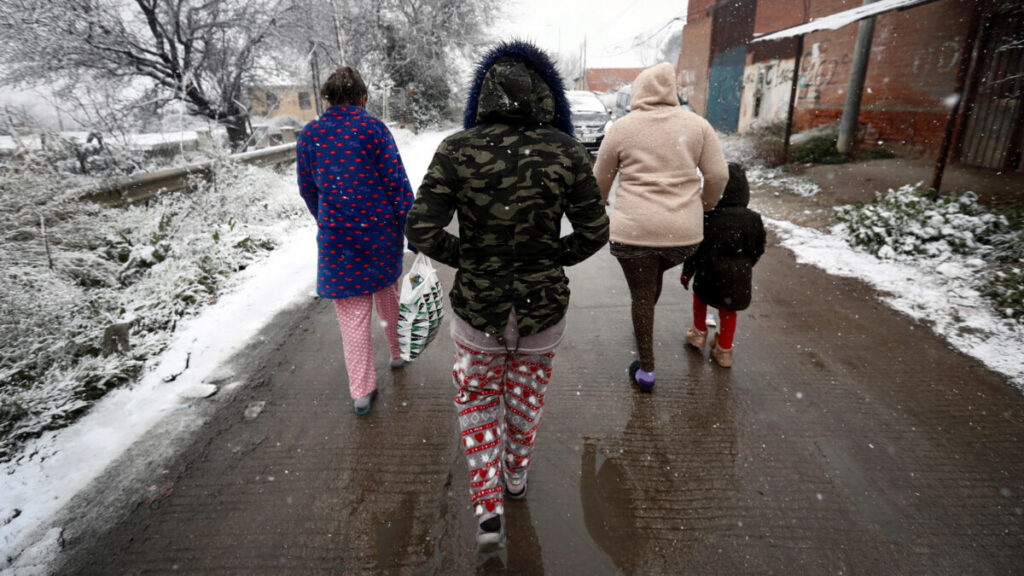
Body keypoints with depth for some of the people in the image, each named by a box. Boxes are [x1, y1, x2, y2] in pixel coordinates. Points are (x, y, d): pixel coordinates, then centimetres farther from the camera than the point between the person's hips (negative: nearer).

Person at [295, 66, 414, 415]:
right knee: (387, 293, 22)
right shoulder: (373, 127, -6)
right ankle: (398, 352, 42)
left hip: (336, 236, 1)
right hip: (380, 229, -1)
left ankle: (361, 391, 9)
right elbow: (396, 182, -9)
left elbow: (307, 189, 12)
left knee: (352, 313, 6)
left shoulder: (309, 134, 3)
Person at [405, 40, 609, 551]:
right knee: (526, 393, 26)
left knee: (478, 396, 24)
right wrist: (555, 258, 8)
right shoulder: (565, 151, -12)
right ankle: (516, 473, 50)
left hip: (477, 303, -1)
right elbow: (594, 231, -8)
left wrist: (466, 258, 0)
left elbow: (422, 230, -16)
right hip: (544, 303, 1)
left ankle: (487, 505, 22)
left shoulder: (457, 150, -14)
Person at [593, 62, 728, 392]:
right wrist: (704, 206, 23)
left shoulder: (622, 127, 2)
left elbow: (600, 181, 9)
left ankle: (646, 371, 20)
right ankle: (642, 332, 42)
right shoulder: (696, 124, 7)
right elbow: (718, 176, 5)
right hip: (684, 231, 3)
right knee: (655, 276, 28)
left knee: (641, 295, 9)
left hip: (633, 229, -2)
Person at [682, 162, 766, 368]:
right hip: (739, 278, 2)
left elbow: (696, 249, -10)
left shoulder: (707, 218, -16)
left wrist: (686, 273, 3)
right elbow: (758, 250, 7)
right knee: (728, 311, 19)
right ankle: (724, 350, 25)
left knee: (700, 295, 27)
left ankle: (699, 333, 34)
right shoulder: (754, 219, -5)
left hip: (710, 276, -2)